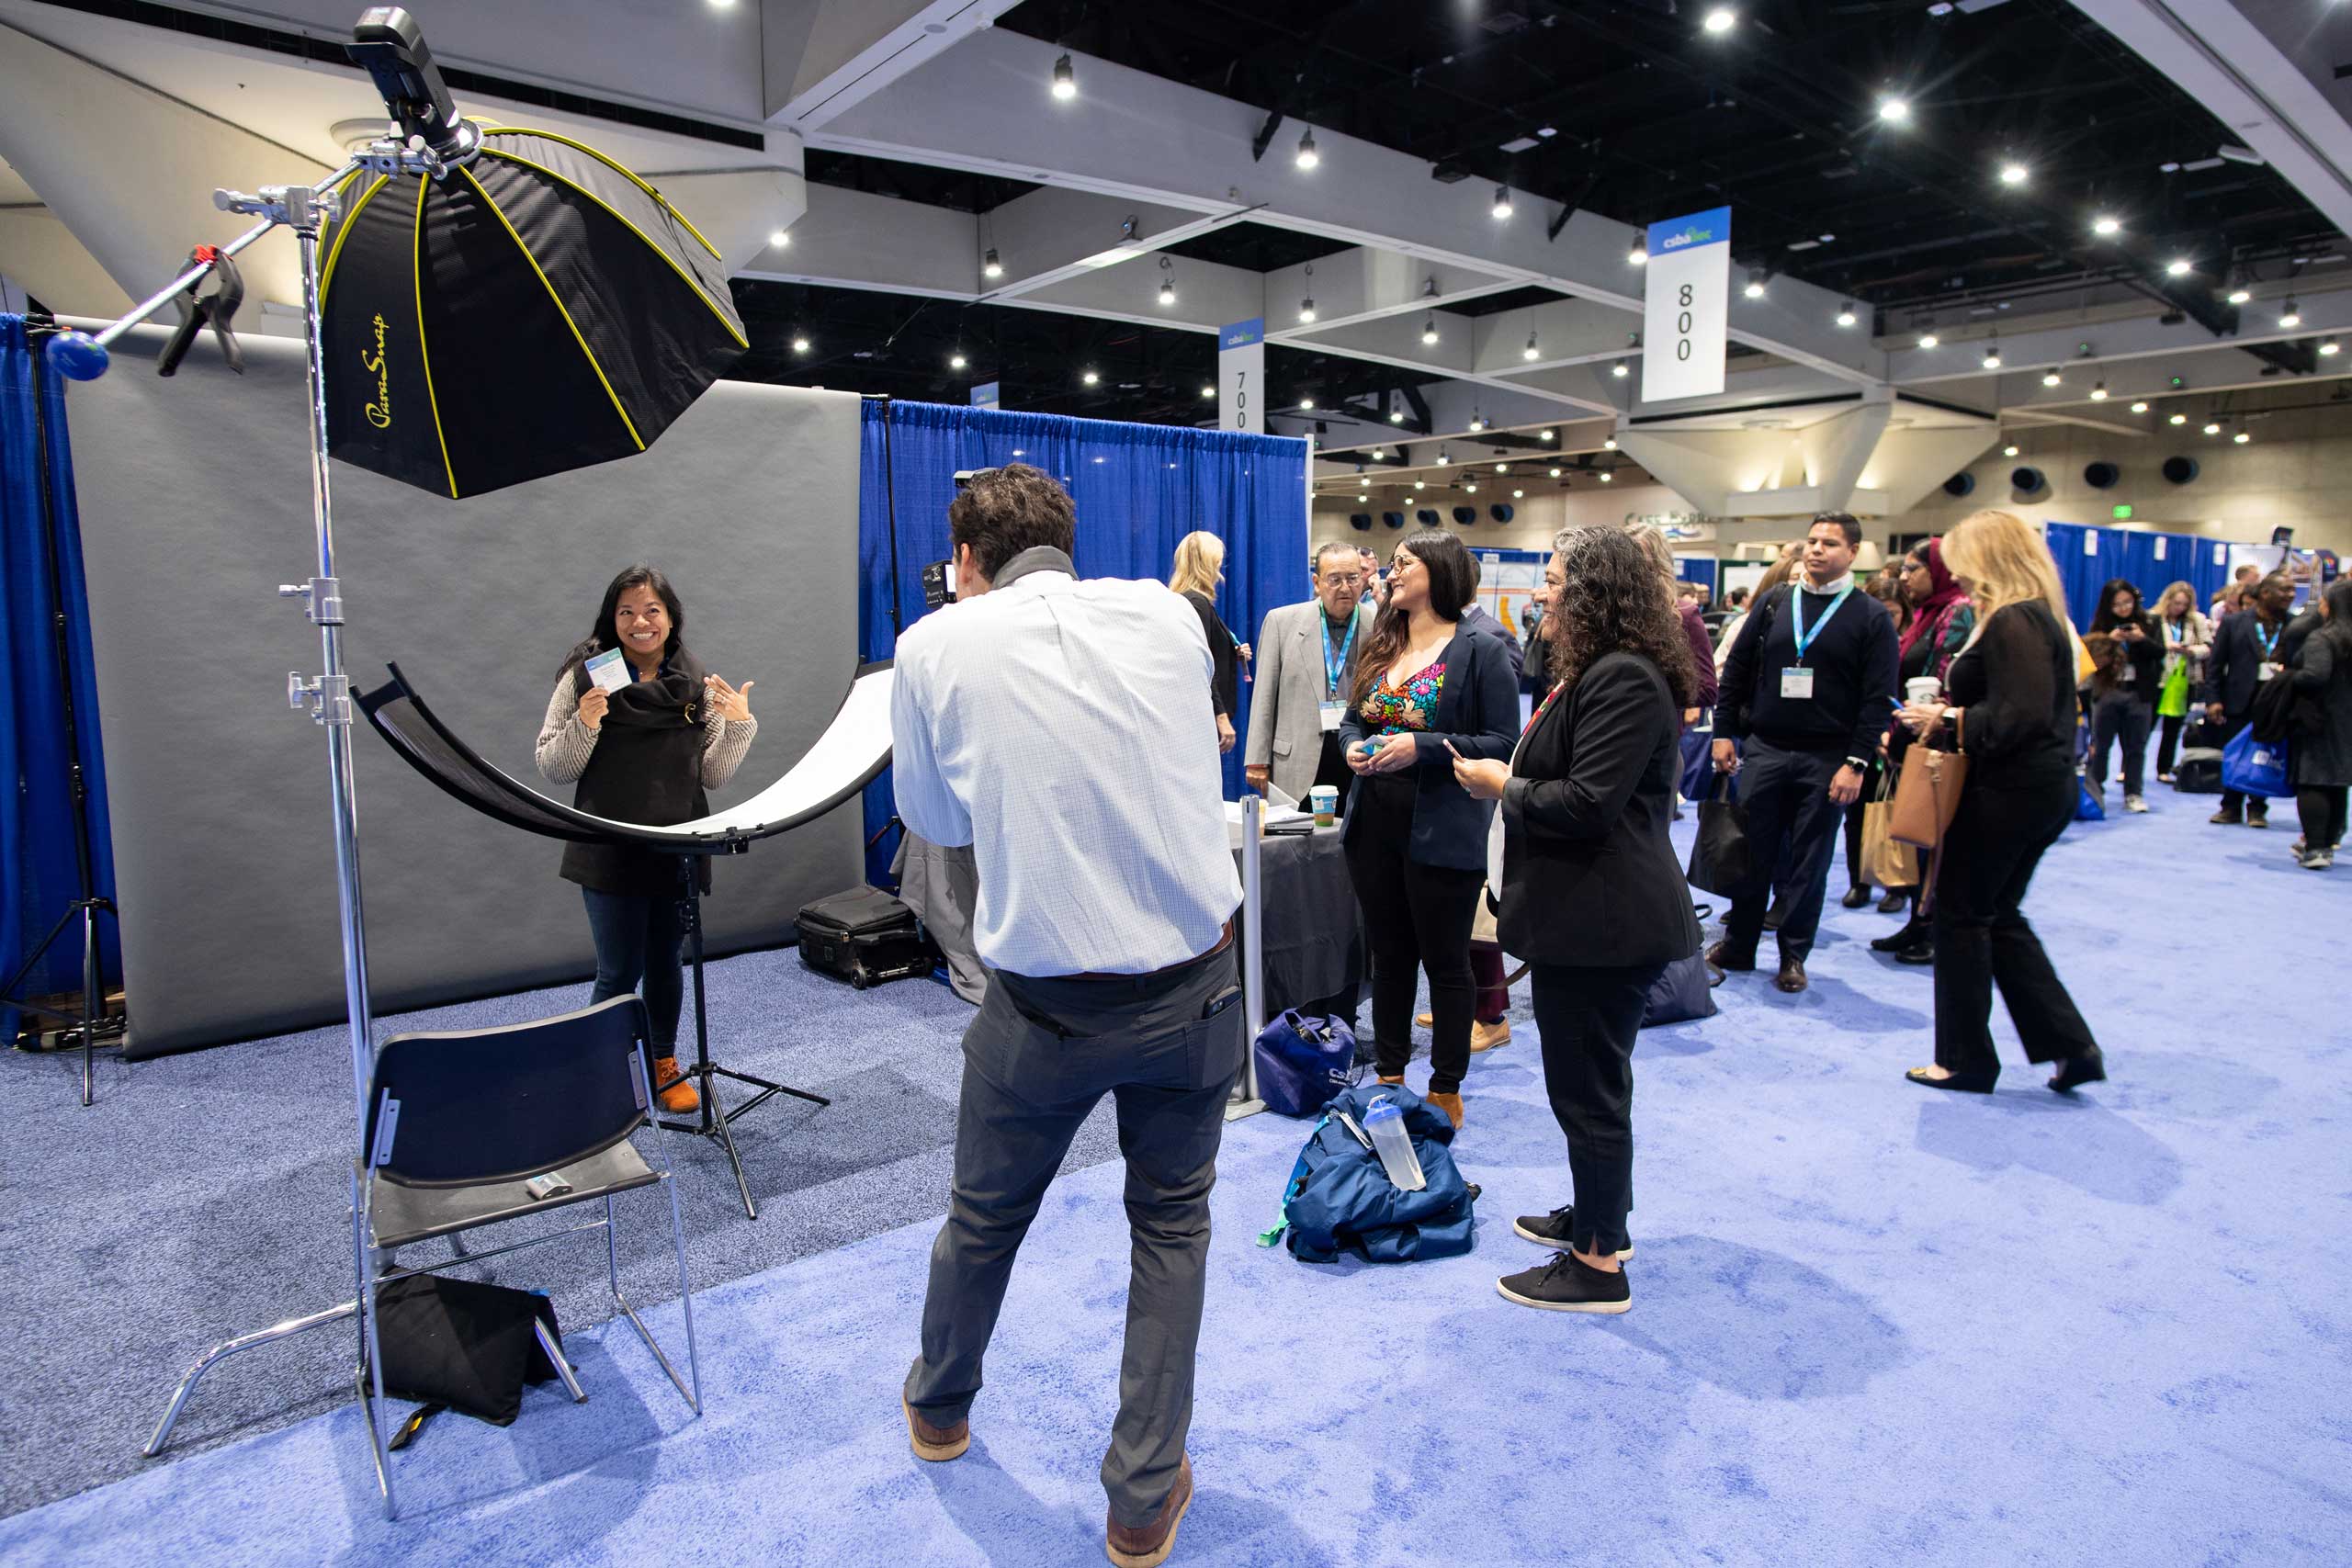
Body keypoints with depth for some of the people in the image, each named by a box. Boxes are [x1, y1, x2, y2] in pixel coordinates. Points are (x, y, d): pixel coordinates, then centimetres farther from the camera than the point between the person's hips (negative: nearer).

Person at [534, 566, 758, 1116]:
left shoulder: (699, 684, 4)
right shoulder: (586, 676, -4)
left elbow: (713, 776, 4)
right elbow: (552, 768, -2)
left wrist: (739, 724, -10)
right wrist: (584, 724, -18)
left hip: (679, 850, 3)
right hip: (610, 855, -3)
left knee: (665, 962, 16)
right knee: (621, 972, 2)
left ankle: (663, 1063, 34)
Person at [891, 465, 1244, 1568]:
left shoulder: (937, 644, -6)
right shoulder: (1167, 615, -1)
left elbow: (935, 819, 8)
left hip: (1045, 1002, -1)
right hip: (1193, 987, 1)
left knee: (983, 1218, 23)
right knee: (1172, 1226, 20)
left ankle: (939, 1408, 50)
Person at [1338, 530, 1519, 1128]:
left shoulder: (1480, 651, -8)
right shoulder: (1380, 648, 11)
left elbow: (1504, 742, -12)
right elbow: (1352, 719, 19)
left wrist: (1422, 748, -22)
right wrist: (1353, 746, -4)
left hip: (1442, 831, -6)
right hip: (1374, 824, 6)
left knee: (1445, 962, 7)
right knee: (1389, 954, 16)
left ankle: (1446, 1092, 22)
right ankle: (1389, 1076, 30)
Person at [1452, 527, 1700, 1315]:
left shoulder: (1625, 680, -20)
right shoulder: (1596, 672, 16)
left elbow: (1587, 805, -25)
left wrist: (1503, 786, -11)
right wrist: (1509, 774, 7)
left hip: (1606, 921, -11)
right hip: (1587, 915, 11)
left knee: (1588, 1087, 1)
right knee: (1587, 1079, 22)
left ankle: (1599, 1265, 15)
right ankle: (1597, 1215, 39)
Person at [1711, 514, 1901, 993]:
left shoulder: (1870, 619, -1)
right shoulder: (1772, 605, 8)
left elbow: (1878, 698, -5)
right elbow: (1736, 671, 10)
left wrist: (1857, 762, -12)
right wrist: (1724, 732, 3)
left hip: (1826, 761, -2)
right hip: (1763, 751, 2)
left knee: (1810, 862, 6)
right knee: (1752, 853, 7)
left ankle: (1794, 955, 18)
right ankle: (1738, 946, 20)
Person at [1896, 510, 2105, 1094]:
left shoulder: (2012, 622, -18)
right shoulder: (2042, 616, 14)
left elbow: (2023, 717, -26)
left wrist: (1949, 720, -15)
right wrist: (1954, 707, 8)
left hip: (2008, 793, -10)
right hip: (2045, 789, 10)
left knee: (1963, 915, 3)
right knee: (2000, 918, 18)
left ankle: (1966, 1059, 14)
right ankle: (2070, 1045, 18)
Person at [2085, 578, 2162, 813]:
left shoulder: (2149, 622, 2)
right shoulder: (2101, 625, 0)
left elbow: (2160, 652, -4)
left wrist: (2142, 639, -20)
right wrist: (2109, 639, -24)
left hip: (2138, 694, 0)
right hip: (2106, 692, 0)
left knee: (2135, 747, 6)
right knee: (2099, 745, 7)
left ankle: (2133, 794, 12)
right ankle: (2094, 791, 15)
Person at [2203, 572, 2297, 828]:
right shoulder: (2234, 623, 1)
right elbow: (2215, 664, 1)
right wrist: (2213, 699, -5)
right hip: (2241, 699, -1)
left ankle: (2257, 808, 16)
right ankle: (2231, 807, 16)